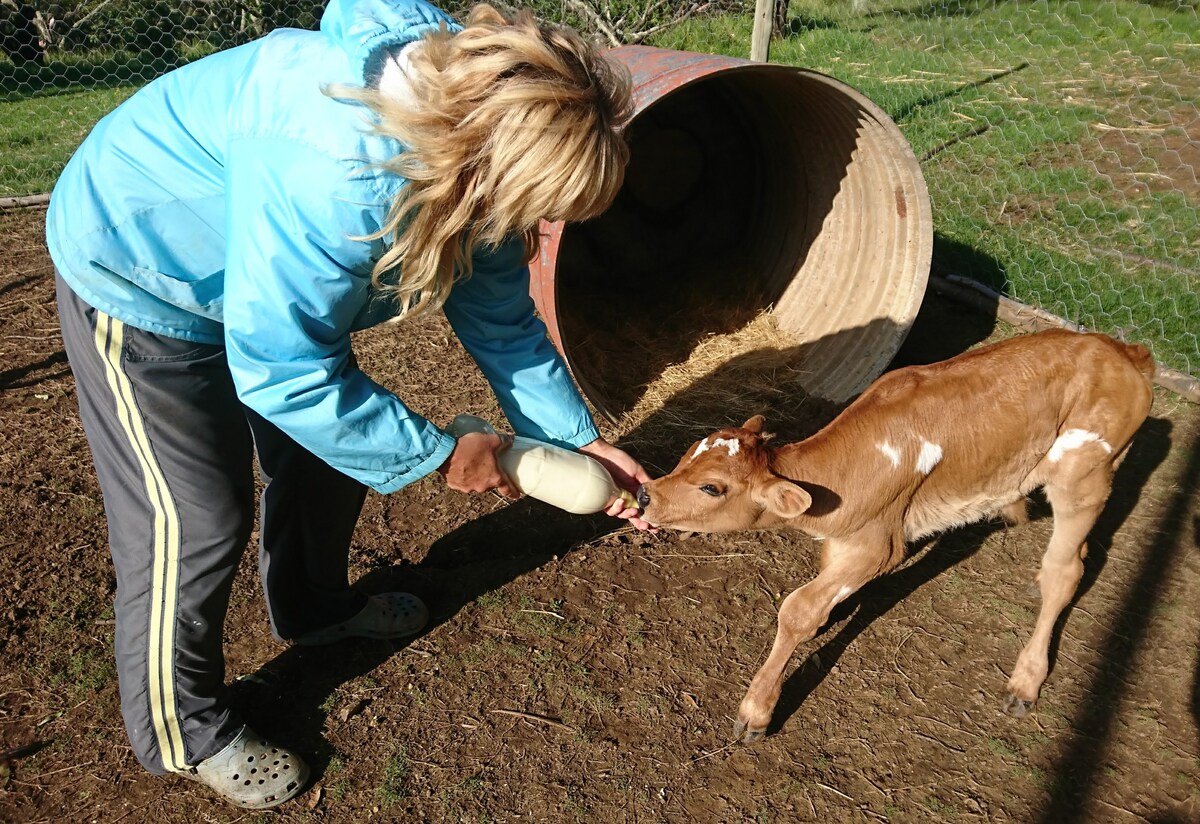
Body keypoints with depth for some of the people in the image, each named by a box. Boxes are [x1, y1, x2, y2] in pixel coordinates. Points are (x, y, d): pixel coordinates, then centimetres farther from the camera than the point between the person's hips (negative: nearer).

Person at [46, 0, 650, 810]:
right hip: (136, 279, -8)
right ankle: (184, 731, 22)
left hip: (272, 280, 8)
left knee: (337, 439, 16)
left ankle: (313, 605, 43)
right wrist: (439, 453, -25)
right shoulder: (333, 174, -42)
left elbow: (503, 317, -6)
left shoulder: (476, 132, -15)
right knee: (196, 522, -3)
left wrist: (576, 438, -11)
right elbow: (278, 371, -34)